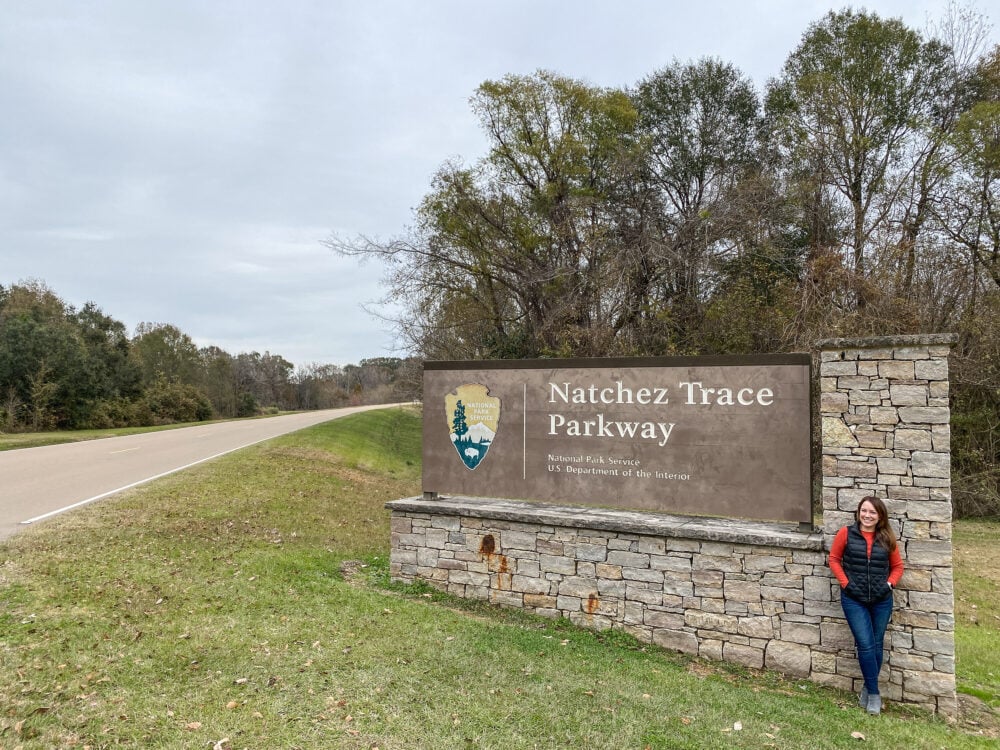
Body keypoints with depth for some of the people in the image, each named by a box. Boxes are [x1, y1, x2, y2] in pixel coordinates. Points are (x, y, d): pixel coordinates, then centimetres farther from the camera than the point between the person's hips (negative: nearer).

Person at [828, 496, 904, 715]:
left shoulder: (887, 538, -1)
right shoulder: (846, 534, -7)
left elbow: (897, 566, 10)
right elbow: (834, 559, 1)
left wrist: (889, 583, -5)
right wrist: (845, 583, -9)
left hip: (882, 600, 3)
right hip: (854, 600, -2)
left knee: (876, 646, 12)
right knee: (865, 645, -5)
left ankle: (868, 688, 28)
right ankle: (874, 693, 9)